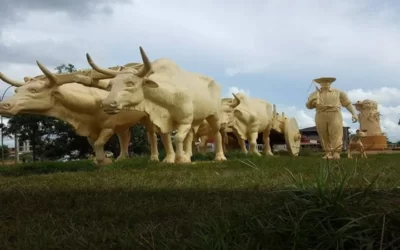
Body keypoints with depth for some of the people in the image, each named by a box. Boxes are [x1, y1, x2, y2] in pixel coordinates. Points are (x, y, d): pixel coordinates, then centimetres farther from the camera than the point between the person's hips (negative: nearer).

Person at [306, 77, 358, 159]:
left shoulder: (338, 92, 13)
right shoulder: (314, 94, 16)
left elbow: (348, 103, 9)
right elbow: (308, 106, 9)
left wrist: (354, 113, -3)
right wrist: (312, 102, -13)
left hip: (335, 115, -2)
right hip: (321, 116, 2)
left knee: (336, 135, -13)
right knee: (324, 137, -1)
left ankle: (336, 154, -19)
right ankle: (328, 154, 7)